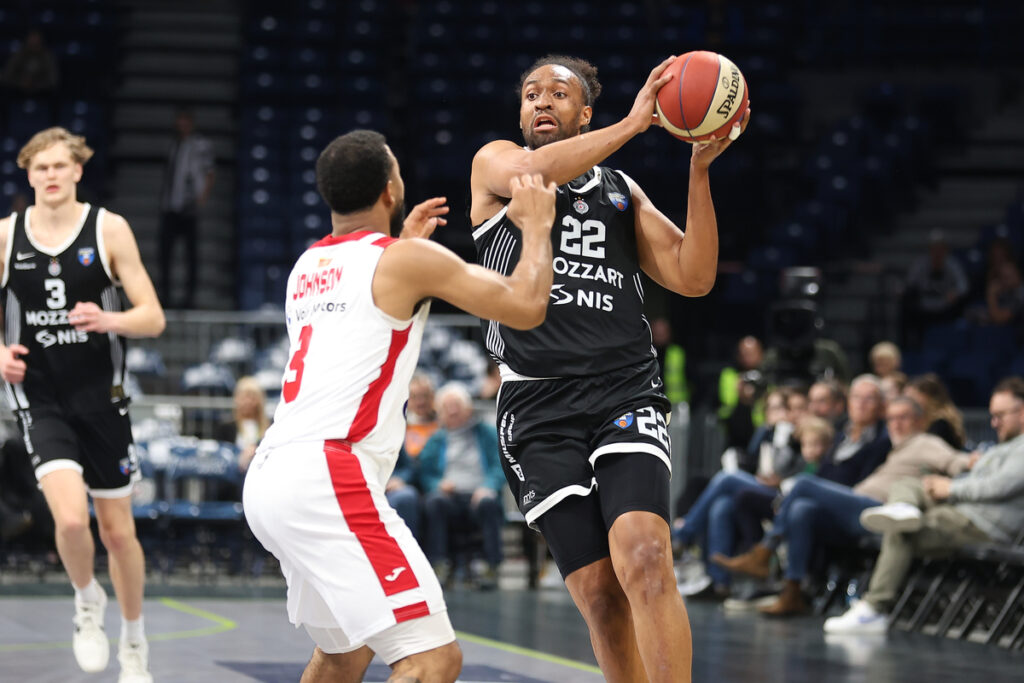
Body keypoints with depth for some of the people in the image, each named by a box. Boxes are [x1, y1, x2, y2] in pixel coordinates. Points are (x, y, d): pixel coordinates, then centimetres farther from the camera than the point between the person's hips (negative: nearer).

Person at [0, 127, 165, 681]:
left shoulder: (108, 229, -3)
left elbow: (153, 318, -4)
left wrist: (107, 320, -24)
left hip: (101, 398, 0)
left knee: (117, 529, 8)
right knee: (70, 518, -21)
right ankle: (87, 602, 9)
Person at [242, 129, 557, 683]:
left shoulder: (308, 267, 21)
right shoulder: (408, 259, -2)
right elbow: (526, 307, -3)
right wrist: (536, 226, 12)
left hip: (268, 478, 9)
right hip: (327, 477, -9)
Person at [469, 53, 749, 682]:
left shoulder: (622, 192, 17)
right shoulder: (495, 162, 11)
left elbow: (693, 278, 6)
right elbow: (535, 170, -15)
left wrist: (699, 172, -3)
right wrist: (633, 124, -17)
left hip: (625, 390, 1)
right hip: (540, 407, -1)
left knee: (643, 560, -22)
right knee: (599, 591, -4)